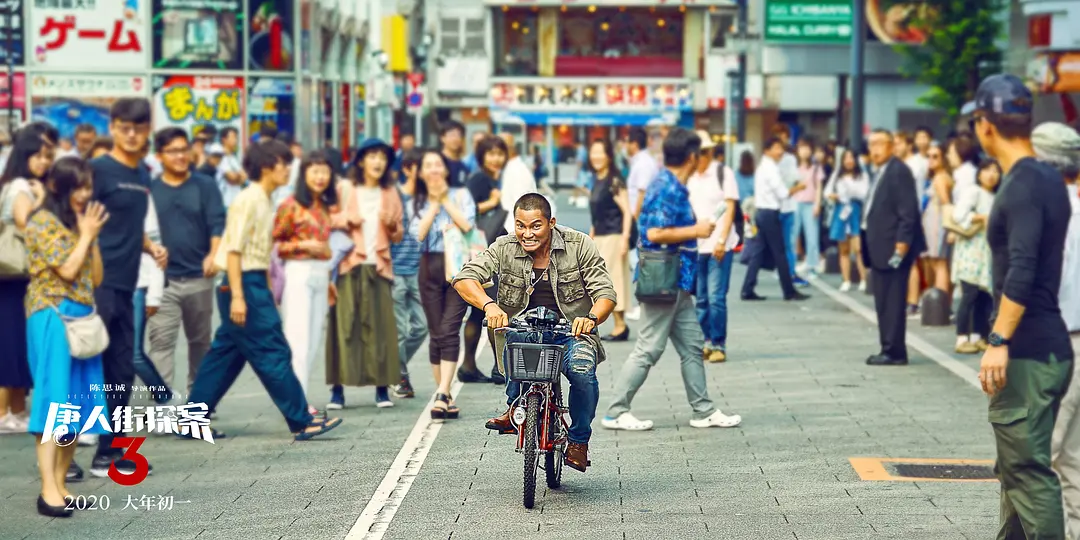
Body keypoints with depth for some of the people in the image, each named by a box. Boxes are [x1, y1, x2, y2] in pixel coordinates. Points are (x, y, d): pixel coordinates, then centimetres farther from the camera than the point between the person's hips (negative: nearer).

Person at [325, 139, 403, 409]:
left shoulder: (390, 192, 16)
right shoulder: (344, 189, 7)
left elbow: (398, 235, 17)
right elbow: (327, 220, 3)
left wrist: (391, 224, -4)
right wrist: (345, 219, -14)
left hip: (378, 265, 2)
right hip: (349, 265, -2)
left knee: (380, 325, -4)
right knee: (343, 323, -7)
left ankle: (382, 387, 0)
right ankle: (337, 388, -5)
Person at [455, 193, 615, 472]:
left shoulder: (579, 246, -7)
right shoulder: (505, 248, -5)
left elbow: (605, 293, -10)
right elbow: (464, 278, -16)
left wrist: (591, 318, -33)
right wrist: (489, 305, -36)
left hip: (572, 333, 0)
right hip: (522, 331, 0)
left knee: (582, 371, -30)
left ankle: (578, 441, -3)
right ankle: (514, 409, -11)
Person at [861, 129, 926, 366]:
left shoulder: (899, 171, -12)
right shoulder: (879, 172, 17)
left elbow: (908, 213, -18)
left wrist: (901, 247, -21)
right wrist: (868, 243, 14)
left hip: (894, 248, -10)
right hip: (880, 248, 10)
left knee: (893, 303, -6)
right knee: (883, 304, 12)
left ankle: (895, 352, -3)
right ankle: (889, 349, 17)